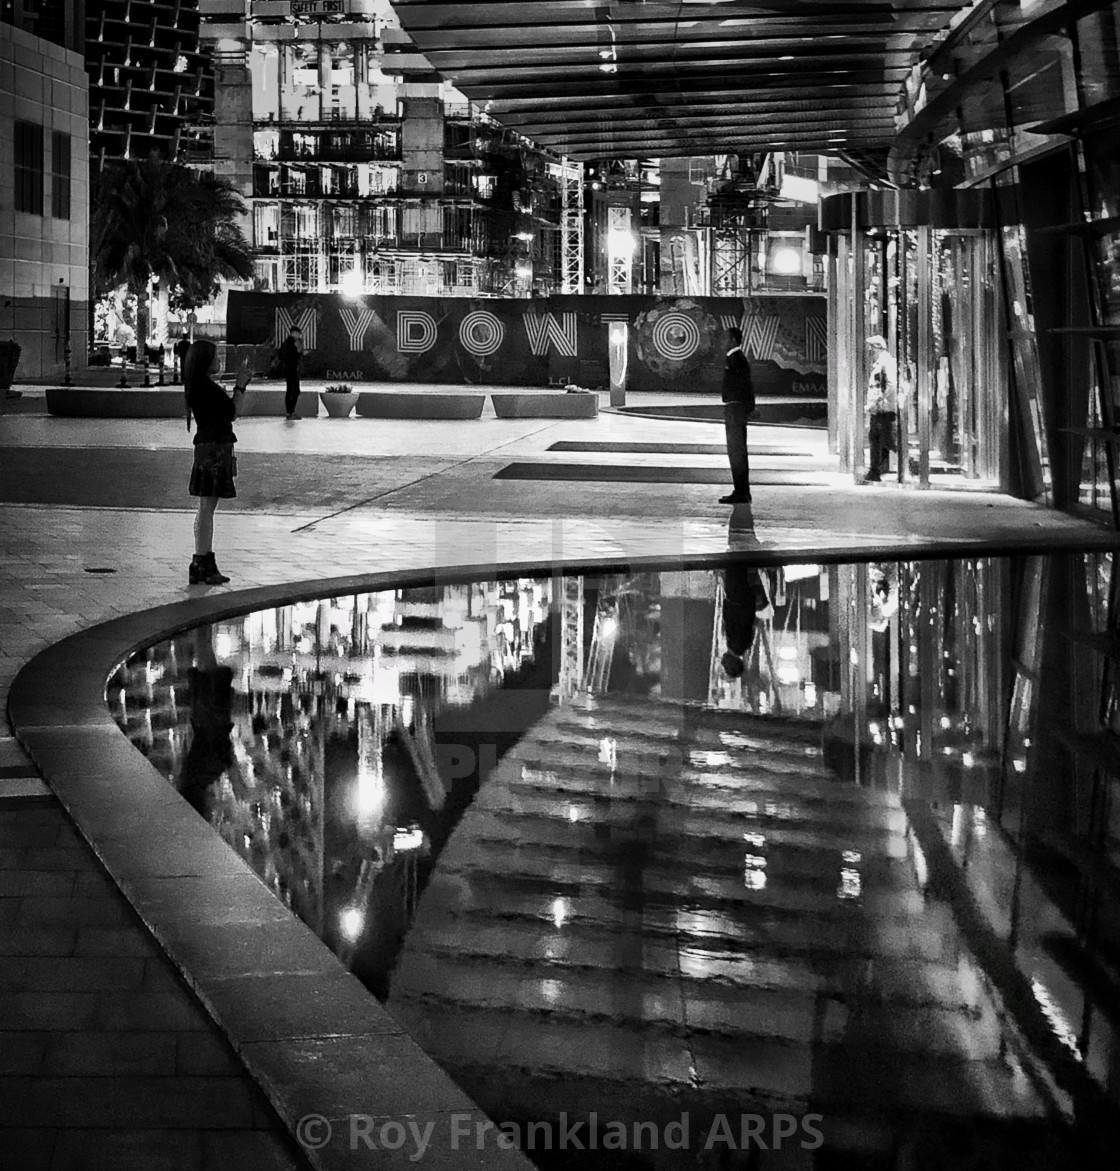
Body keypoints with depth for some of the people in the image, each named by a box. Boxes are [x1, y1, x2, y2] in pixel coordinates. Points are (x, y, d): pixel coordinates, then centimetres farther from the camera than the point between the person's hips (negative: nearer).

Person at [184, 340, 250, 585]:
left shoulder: (203, 385, 15)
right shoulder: (204, 386, -16)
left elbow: (226, 410, 19)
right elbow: (232, 411, -14)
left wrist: (241, 384, 19)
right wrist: (240, 385, -5)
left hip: (214, 447, 11)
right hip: (213, 448, -11)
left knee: (207, 508, 14)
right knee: (206, 507, -8)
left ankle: (205, 563, 19)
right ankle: (201, 566, -7)